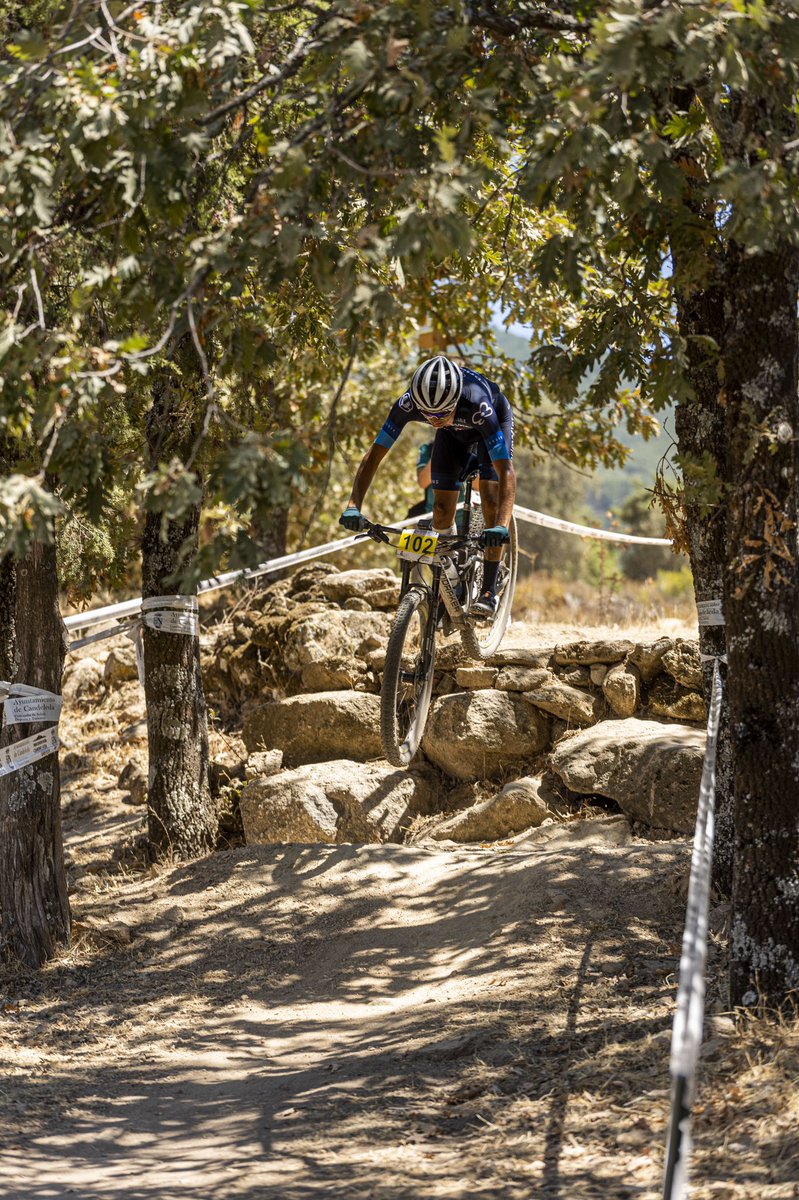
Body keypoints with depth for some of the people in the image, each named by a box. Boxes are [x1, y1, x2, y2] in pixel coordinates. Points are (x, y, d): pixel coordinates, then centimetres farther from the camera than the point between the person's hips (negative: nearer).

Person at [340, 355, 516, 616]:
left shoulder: (477, 405, -46)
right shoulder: (409, 403, -37)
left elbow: (506, 471, -47)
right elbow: (374, 454, -31)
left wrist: (502, 526, -60)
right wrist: (354, 506, -44)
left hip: (496, 423, -3)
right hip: (454, 432, 3)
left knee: (490, 499, -22)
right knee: (442, 514, -8)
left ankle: (489, 591, -12)